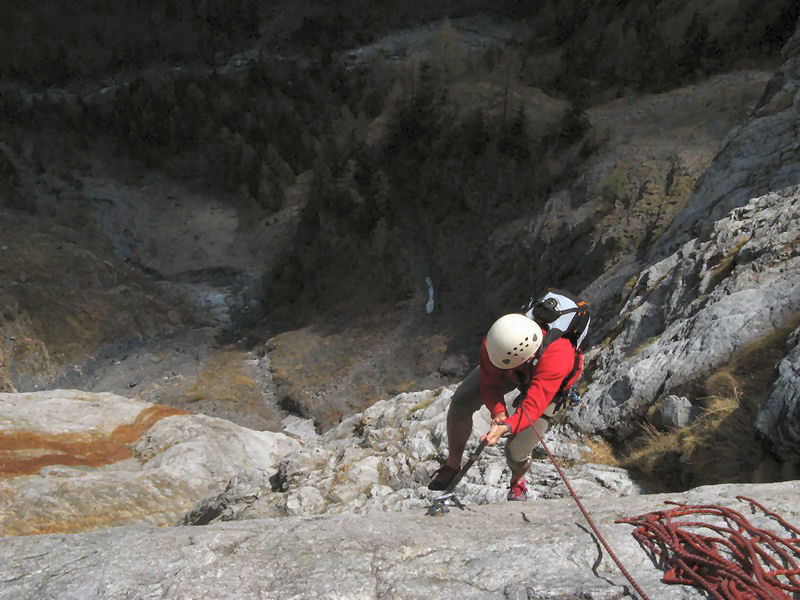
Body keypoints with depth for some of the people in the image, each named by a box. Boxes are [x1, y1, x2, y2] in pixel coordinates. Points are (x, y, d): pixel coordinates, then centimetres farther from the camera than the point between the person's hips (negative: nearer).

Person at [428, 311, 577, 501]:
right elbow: (490, 383, -24)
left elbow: (533, 406, -48)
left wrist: (505, 427, -63)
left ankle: (517, 482, 30)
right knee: (460, 403, -14)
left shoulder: (555, 357, -48)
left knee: (515, 452, -9)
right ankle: (452, 464, 9)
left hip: (546, 388, -3)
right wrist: (498, 412, -41)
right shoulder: (492, 344, -38)